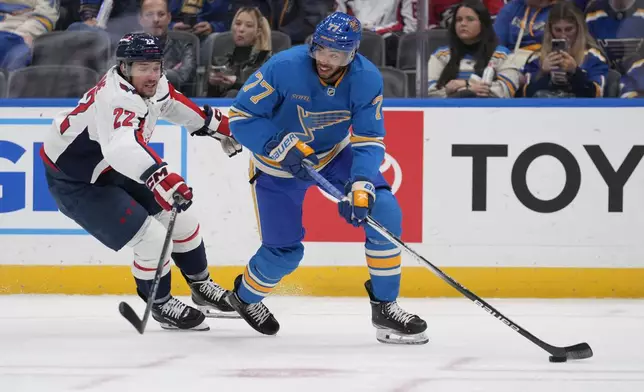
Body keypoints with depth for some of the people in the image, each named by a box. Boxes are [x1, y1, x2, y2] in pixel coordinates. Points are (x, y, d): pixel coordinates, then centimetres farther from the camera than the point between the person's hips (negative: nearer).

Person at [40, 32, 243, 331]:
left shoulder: (153, 86, -8)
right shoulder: (116, 98, -36)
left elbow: (172, 102, 18)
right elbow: (122, 147, -55)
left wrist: (217, 125, 23)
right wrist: (160, 176, -69)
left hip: (111, 169, 9)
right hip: (74, 182, -9)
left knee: (180, 218, 12)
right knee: (152, 238, -15)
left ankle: (202, 287, 33)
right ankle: (161, 305, 10)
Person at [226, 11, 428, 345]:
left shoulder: (367, 79, -22)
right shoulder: (284, 67, -30)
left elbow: (369, 141, -20)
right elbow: (241, 116, -23)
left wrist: (360, 186, -37)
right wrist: (282, 146, -35)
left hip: (335, 154, 3)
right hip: (278, 165, -3)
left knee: (384, 211, -18)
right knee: (285, 252, -1)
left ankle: (385, 308, -7)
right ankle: (244, 296, 33)